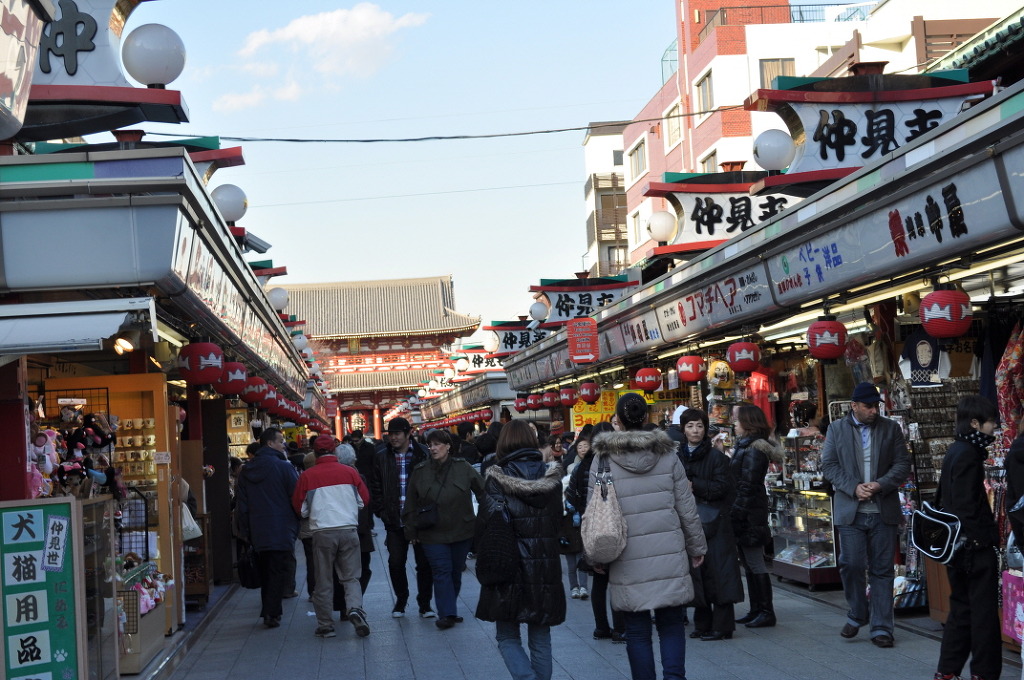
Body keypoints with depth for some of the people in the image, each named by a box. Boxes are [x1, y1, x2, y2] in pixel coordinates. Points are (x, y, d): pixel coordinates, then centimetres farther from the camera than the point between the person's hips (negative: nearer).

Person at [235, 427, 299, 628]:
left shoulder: (245, 471, 9)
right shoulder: (283, 467, -10)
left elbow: (242, 505, 11)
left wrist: (245, 532, 16)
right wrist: (298, 523, 6)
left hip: (258, 531, 6)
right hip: (282, 530, -6)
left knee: (265, 571, 16)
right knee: (280, 570, -2)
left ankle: (268, 611, 20)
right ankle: (272, 613, -9)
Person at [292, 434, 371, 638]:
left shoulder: (307, 476, -3)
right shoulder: (350, 472, 0)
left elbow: (299, 508, 5)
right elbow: (364, 500, 8)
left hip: (322, 533, -1)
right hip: (349, 530, 1)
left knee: (323, 581, 9)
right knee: (351, 577, 9)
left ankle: (325, 625, 11)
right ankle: (355, 609, -15)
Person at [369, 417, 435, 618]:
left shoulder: (422, 454, -3)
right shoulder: (381, 456, 3)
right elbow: (376, 487, 8)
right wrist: (382, 512, 0)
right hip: (395, 520, 2)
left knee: (424, 563, 4)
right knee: (396, 563, 5)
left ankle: (424, 604, 16)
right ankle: (400, 601, 23)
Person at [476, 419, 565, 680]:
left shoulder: (496, 479, -10)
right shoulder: (551, 476, 3)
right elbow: (558, 520, 9)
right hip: (546, 568, 4)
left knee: (507, 637, 8)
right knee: (540, 639, 13)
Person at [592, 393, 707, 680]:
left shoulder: (603, 459, -3)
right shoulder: (667, 454, 1)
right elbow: (686, 507, 4)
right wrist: (697, 546, 16)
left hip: (628, 561, -1)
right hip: (669, 556, 1)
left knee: (637, 631, 8)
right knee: (671, 624, 10)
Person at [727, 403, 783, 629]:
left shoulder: (753, 451, -15)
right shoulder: (744, 446, 16)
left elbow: (747, 487, -20)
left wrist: (736, 514, -21)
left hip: (749, 514, -10)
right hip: (744, 515, 10)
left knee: (755, 564, -6)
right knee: (749, 564, 13)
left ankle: (766, 612, -1)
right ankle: (756, 610, 20)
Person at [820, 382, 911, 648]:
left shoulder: (891, 428, 8)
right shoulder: (837, 429, 7)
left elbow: (902, 464, 4)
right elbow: (829, 465, 2)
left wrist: (880, 485, -13)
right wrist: (854, 487, -12)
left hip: (884, 512, 1)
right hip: (850, 512, 0)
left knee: (882, 570, 2)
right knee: (851, 565, -4)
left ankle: (881, 628, 7)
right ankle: (857, 616, 18)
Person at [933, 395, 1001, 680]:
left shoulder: (954, 452, 13)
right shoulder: (968, 454, -16)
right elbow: (968, 507, -22)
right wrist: (985, 541, -20)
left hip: (957, 545, 10)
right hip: (976, 547, -10)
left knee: (961, 609, 14)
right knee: (984, 614, -2)